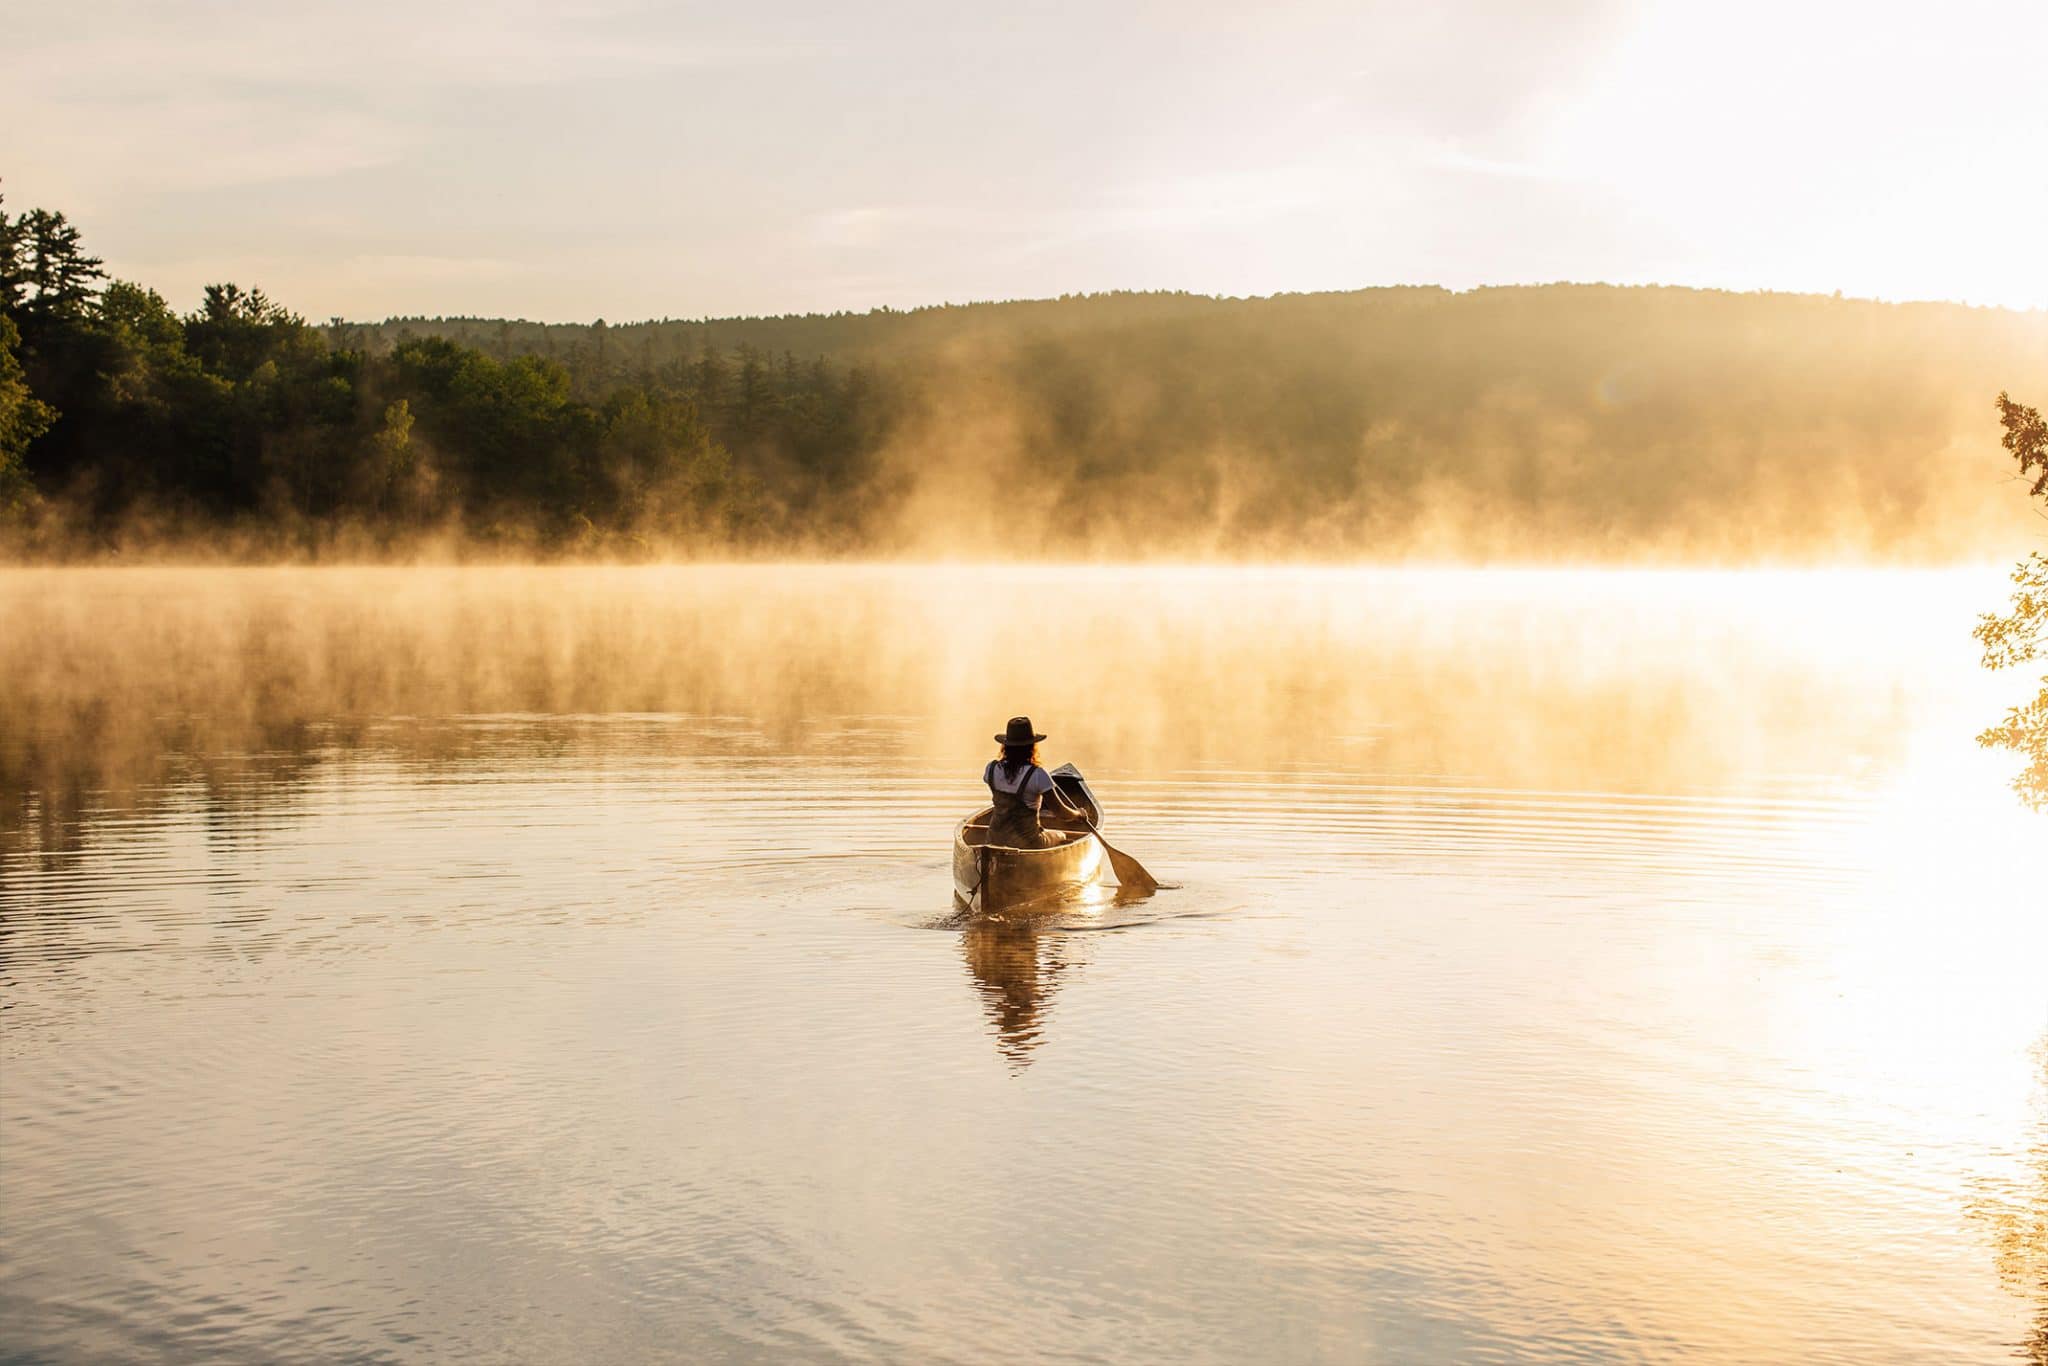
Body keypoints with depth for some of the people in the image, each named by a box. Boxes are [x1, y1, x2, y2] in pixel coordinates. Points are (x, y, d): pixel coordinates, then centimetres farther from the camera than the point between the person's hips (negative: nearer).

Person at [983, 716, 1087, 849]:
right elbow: (1061, 811, -14)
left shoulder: (992, 769, -7)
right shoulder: (1037, 775, -19)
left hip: (995, 840, 4)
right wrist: (1079, 813, 7)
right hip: (1026, 842, -4)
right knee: (1060, 837, 28)